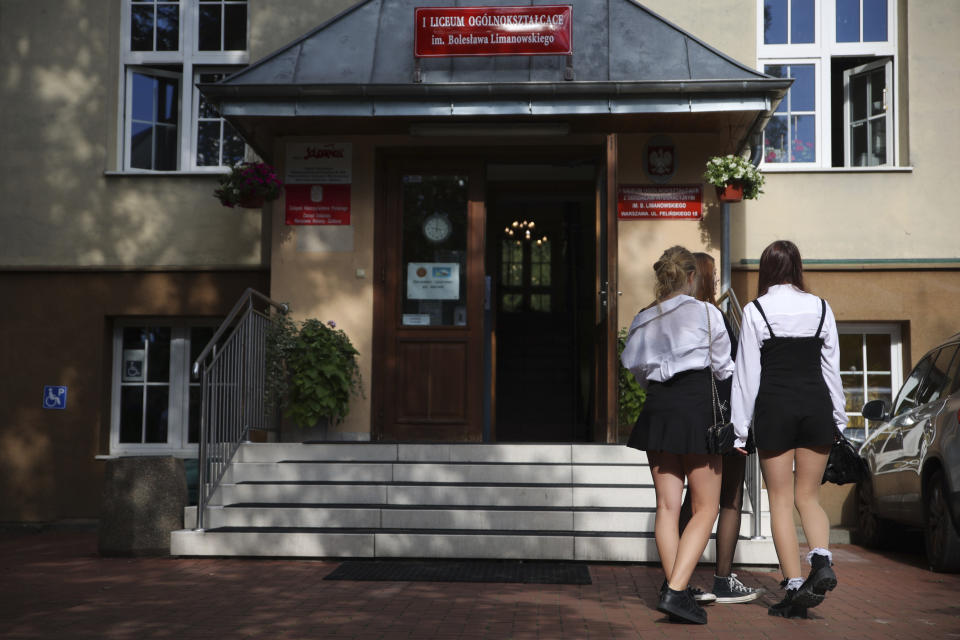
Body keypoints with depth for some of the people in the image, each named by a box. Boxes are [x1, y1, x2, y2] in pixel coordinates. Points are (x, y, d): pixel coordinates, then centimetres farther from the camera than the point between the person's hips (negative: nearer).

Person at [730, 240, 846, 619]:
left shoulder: (755, 311, -4)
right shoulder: (820, 308, 5)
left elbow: (746, 373, -4)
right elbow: (832, 367, 8)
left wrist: (740, 427, 0)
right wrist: (838, 417, 15)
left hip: (774, 407, -3)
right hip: (816, 406, 3)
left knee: (781, 500, 5)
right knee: (808, 496, 14)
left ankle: (794, 586, 2)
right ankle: (822, 561, -10)